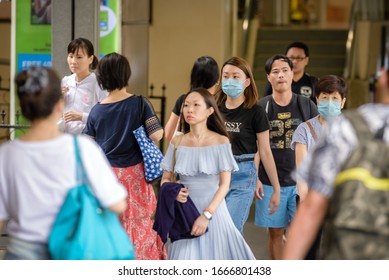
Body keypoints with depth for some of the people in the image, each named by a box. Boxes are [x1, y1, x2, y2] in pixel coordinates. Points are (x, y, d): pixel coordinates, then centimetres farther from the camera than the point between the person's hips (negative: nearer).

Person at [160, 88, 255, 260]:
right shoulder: (177, 142, 3)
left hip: (213, 210, -2)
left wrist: (207, 214, -17)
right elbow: (165, 179, 9)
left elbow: (224, 184, -8)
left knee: (214, 253, 1)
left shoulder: (221, 142, -5)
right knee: (185, 257, 2)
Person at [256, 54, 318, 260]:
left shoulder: (307, 106, 2)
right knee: (275, 233, 7)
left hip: (300, 181, 0)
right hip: (270, 182, 0)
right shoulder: (261, 108, 0)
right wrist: (254, 178, -5)